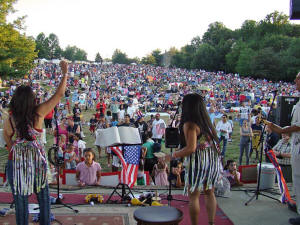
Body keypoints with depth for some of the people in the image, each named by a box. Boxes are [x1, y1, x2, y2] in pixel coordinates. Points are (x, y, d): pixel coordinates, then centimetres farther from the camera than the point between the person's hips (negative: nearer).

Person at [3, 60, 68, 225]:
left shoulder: (9, 120, -12)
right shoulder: (38, 113, -16)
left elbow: (9, 145, 1)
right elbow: (59, 94, -10)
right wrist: (65, 73, -2)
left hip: (16, 161, 0)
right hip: (38, 160, 0)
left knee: (20, 199, 13)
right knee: (43, 196, 18)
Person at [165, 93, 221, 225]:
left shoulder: (190, 124, -14)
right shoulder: (207, 121, 8)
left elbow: (191, 148, -20)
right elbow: (215, 142, 13)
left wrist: (173, 156, -11)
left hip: (198, 162, -7)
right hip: (213, 160, 8)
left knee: (193, 196, 5)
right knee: (209, 193, 19)